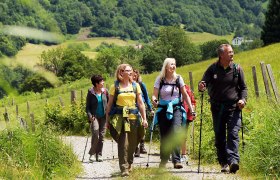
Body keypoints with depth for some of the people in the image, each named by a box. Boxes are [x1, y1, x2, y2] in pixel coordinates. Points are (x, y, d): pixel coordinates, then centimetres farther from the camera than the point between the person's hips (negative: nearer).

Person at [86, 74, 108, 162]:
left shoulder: (105, 91, 5)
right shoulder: (91, 92, -2)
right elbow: (87, 106, 1)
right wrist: (90, 116, -13)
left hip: (103, 117, 3)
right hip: (94, 116, -3)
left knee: (101, 136, 3)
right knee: (95, 134, -18)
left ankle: (99, 155, 11)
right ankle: (92, 153, -4)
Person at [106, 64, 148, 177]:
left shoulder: (135, 86, 11)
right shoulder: (115, 87, 3)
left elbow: (140, 103, 11)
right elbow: (109, 104, 6)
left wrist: (144, 118, 5)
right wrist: (107, 120, 5)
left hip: (134, 117, 3)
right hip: (120, 118, -3)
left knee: (132, 144, 7)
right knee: (123, 143, -13)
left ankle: (129, 165, 28)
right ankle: (124, 169, -12)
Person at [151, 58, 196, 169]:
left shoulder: (178, 78, 4)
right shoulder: (160, 79, 2)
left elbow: (185, 95, 8)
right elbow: (154, 95, -1)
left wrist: (191, 109, 4)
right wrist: (154, 100, -25)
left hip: (176, 109, -1)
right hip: (163, 110, 1)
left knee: (176, 133, -19)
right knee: (164, 136, 5)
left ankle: (176, 160, -24)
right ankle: (163, 160, 20)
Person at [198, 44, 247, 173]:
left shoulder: (237, 69, 6)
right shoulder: (213, 69, 4)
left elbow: (243, 87, 11)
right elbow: (204, 82, 0)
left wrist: (243, 99, -7)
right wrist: (201, 87, -24)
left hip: (233, 108, -1)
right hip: (217, 108, 1)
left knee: (233, 133, -15)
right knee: (219, 136, 4)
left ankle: (233, 160, -25)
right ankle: (224, 163, 11)